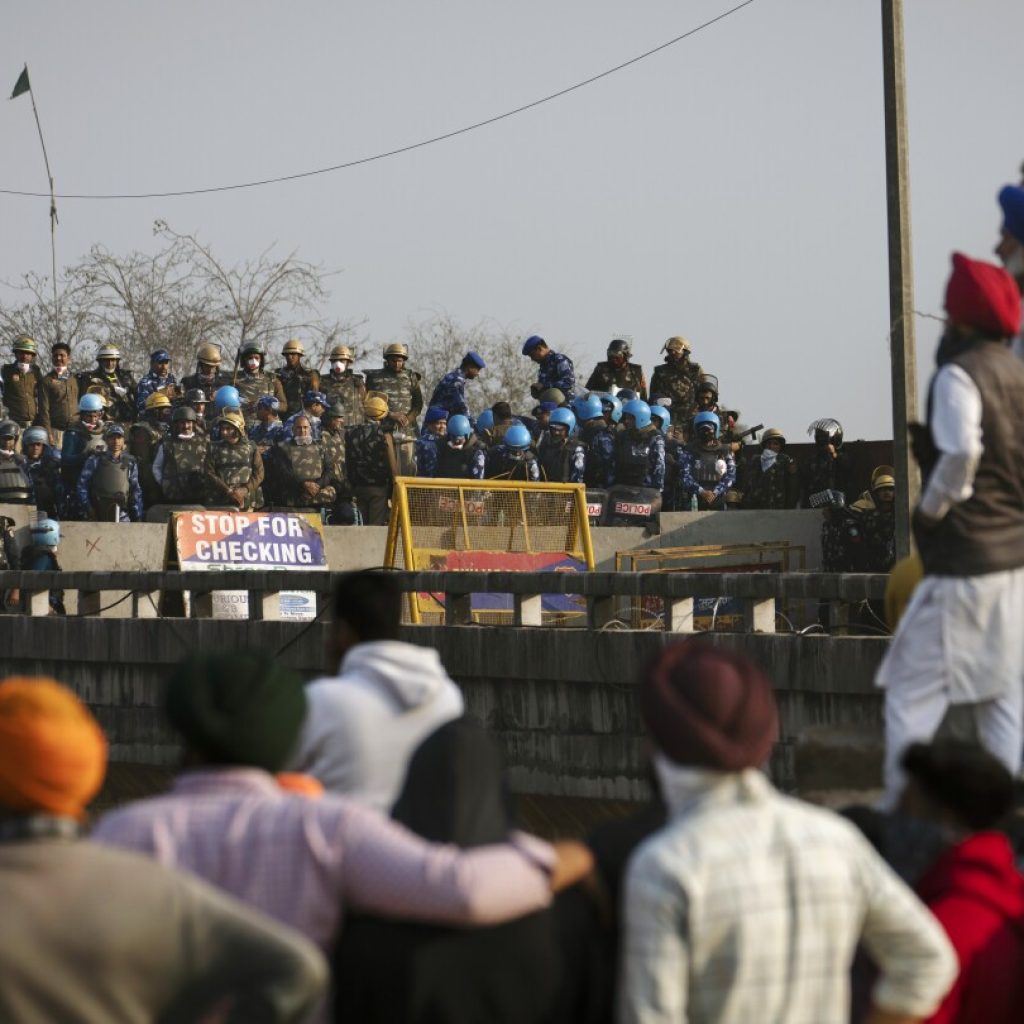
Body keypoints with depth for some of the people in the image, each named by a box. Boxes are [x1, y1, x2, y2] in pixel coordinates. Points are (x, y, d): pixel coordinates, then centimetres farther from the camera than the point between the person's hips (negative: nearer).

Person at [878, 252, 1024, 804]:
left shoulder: (959, 375, -13)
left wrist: (931, 509, -12)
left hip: (964, 561, -8)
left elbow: (961, 452, -26)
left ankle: (899, 809, -4)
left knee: (911, 689, -2)